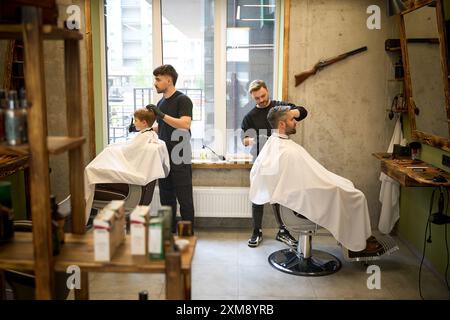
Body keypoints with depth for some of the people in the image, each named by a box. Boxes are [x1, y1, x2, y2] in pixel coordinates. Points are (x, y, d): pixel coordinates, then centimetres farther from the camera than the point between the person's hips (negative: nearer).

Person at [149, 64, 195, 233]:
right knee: (166, 199, 12)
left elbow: (185, 124, -22)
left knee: (184, 200, 0)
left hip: (180, 158, -8)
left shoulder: (182, 100, -8)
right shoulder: (161, 102, 15)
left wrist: (161, 114, -22)